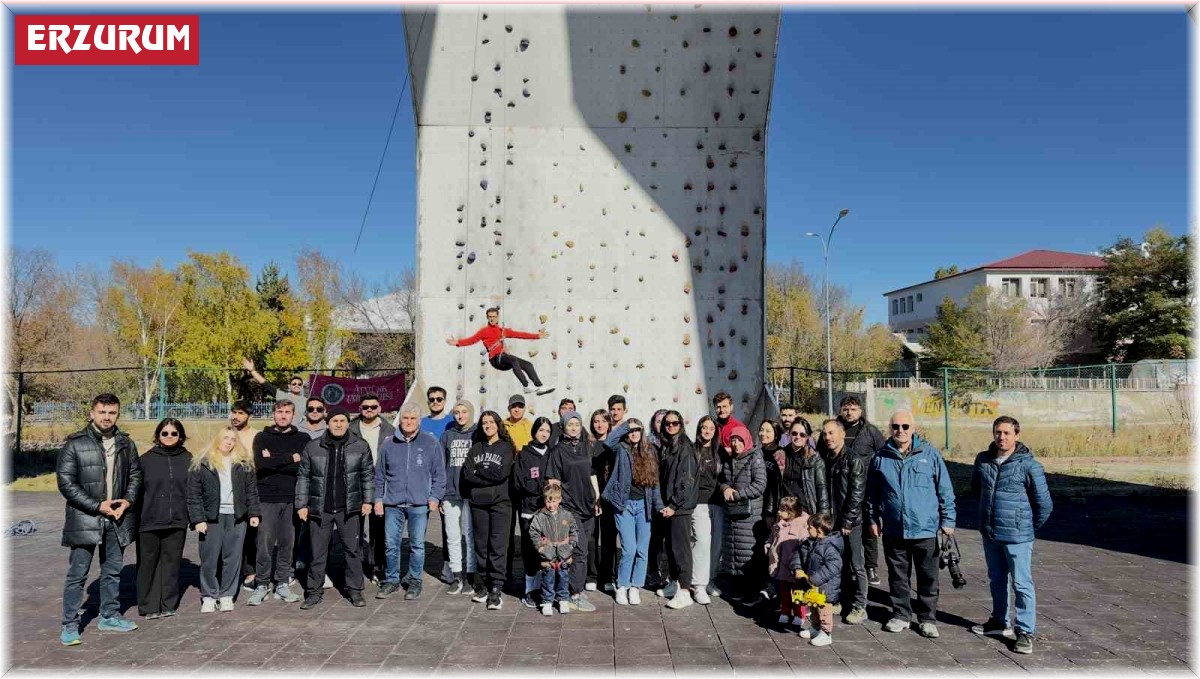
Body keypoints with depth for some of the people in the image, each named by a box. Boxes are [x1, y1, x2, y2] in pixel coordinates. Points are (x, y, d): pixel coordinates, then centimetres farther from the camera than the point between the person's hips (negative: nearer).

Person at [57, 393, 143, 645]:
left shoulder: (126, 444, 7)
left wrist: (128, 500, -5)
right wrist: (97, 506, -15)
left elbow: (136, 474, 13)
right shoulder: (74, 444, -7)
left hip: (117, 519, 5)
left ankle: (109, 616, 28)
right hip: (85, 519, -4)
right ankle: (70, 625, 12)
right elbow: (65, 482, -10)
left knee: (112, 571, 15)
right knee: (77, 574, 1)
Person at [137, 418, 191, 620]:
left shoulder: (187, 460, 6)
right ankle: (149, 606, 16)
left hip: (177, 522, 1)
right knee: (148, 563, 4)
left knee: (172, 562, 7)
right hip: (149, 522, -1)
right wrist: (135, 518, -2)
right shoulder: (146, 459, 1)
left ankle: (168, 604, 17)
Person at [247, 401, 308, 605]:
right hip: (267, 498, -1)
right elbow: (260, 463, -9)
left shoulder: (303, 439, 8)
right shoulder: (262, 437, 7)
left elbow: (305, 467, -6)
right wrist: (290, 458, -11)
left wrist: (274, 461, -10)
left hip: (292, 499, 1)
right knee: (265, 543, -1)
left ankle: (283, 585, 15)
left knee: (287, 543, 5)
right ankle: (262, 585, 11)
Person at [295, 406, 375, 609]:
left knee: (352, 550, 5)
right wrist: (301, 504, 2)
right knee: (318, 553, 7)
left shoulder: (360, 446, 1)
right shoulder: (312, 447, 1)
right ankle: (314, 592, 19)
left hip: (349, 508, 0)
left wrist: (368, 500, -1)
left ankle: (355, 591, 16)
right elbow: (303, 477, 6)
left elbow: (368, 475, 6)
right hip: (320, 509, 0)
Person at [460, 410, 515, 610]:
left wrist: (478, 471, -2)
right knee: (481, 544, 7)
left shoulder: (506, 447, 4)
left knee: (498, 546, -6)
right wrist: (489, 476, -10)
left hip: (500, 503, -3)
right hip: (478, 502, 3)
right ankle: (483, 584, 18)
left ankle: (495, 589, -3)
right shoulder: (476, 447, 13)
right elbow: (467, 474, 0)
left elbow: (501, 473, -10)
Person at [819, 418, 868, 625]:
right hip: (831, 522, 6)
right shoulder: (825, 460, 10)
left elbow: (856, 494, -12)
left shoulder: (853, 461, -9)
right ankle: (841, 600, 25)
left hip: (850, 523, -6)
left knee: (855, 566, 2)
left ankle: (859, 607, 10)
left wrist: (847, 521, -13)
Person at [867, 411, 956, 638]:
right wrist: (873, 518, 12)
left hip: (926, 529, -2)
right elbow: (872, 492, 11)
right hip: (893, 530, 2)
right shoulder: (881, 457, 1)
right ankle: (901, 615, 27)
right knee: (898, 576, 13)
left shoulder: (929, 453, -4)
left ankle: (927, 619, 22)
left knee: (928, 578, 9)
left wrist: (947, 520, 0)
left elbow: (945, 489, 0)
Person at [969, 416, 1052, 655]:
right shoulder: (983, 460, 1)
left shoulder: (1028, 465, -14)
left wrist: (1030, 527, 3)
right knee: (996, 580, 19)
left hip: (1017, 535, -5)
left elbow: (1044, 504, -7)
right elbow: (976, 489, 21)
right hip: (989, 534, 6)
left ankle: (1025, 631, 12)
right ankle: (999, 621, 34)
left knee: (1022, 583, 0)